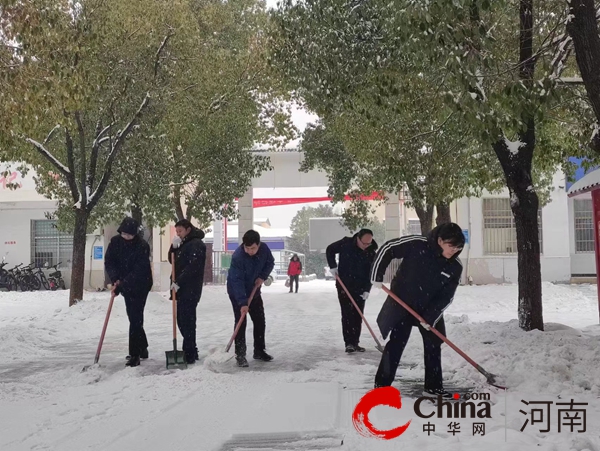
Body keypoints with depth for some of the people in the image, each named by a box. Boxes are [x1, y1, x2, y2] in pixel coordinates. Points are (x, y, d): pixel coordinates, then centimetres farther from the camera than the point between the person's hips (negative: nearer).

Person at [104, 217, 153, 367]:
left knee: (135, 319, -10)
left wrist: (121, 286, -32)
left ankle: (135, 355, -6)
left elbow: (138, 271, -27)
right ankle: (142, 348, 30)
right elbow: (109, 262, -7)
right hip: (126, 286, 6)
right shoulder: (115, 242, -7)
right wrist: (115, 279, -22)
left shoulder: (142, 246, -23)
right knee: (134, 318, 15)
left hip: (140, 286, -6)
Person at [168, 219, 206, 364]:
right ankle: (190, 351, 19)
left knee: (187, 321, -9)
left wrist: (178, 282, -21)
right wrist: (173, 247, 2)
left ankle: (189, 354, -6)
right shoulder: (184, 244, 21)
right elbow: (172, 261, 19)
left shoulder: (196, 243, -10)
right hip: (181, 289, 9)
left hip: (190, 289, -9)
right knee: (182, 320, 11)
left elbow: (193, 267, -20)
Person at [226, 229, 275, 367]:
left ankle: (259, 351, 22)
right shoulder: (237, 256, -33)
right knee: (241, 322, -10)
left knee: (260, 321, 9)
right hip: (237, 293, -6)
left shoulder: (264, 248, -17)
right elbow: (237, 281, -34)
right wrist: (243, 303, -38)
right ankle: (240, 355, -4)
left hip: (254, 291, 6)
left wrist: (262, 276, -14)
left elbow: (270, 262, 3)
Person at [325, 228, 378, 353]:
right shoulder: (346, 243, -12)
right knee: (347, 314, -7)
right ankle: (349, 343, -5)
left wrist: (367, 289, -15)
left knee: (358, 316, 4)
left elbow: (371, 273, -5)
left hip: (360, 288, 3)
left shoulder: (371, 253, -7)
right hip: (344, 285, -2)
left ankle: (355, 342, 13)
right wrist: (333, 266, -7)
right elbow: (330, 250, 2)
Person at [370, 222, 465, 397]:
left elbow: (446, 297, -10)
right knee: (395, 344, -3)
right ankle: (381, 385, 8)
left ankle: (433, 387, 22)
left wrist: (431, 317, -19)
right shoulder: (416, 244, -24)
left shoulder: (455, 267, -13)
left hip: (430, 309, 4)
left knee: (433, 345, 8)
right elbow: (387, 248, -14)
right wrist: (376, 276, -14)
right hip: (401, 303, -4)